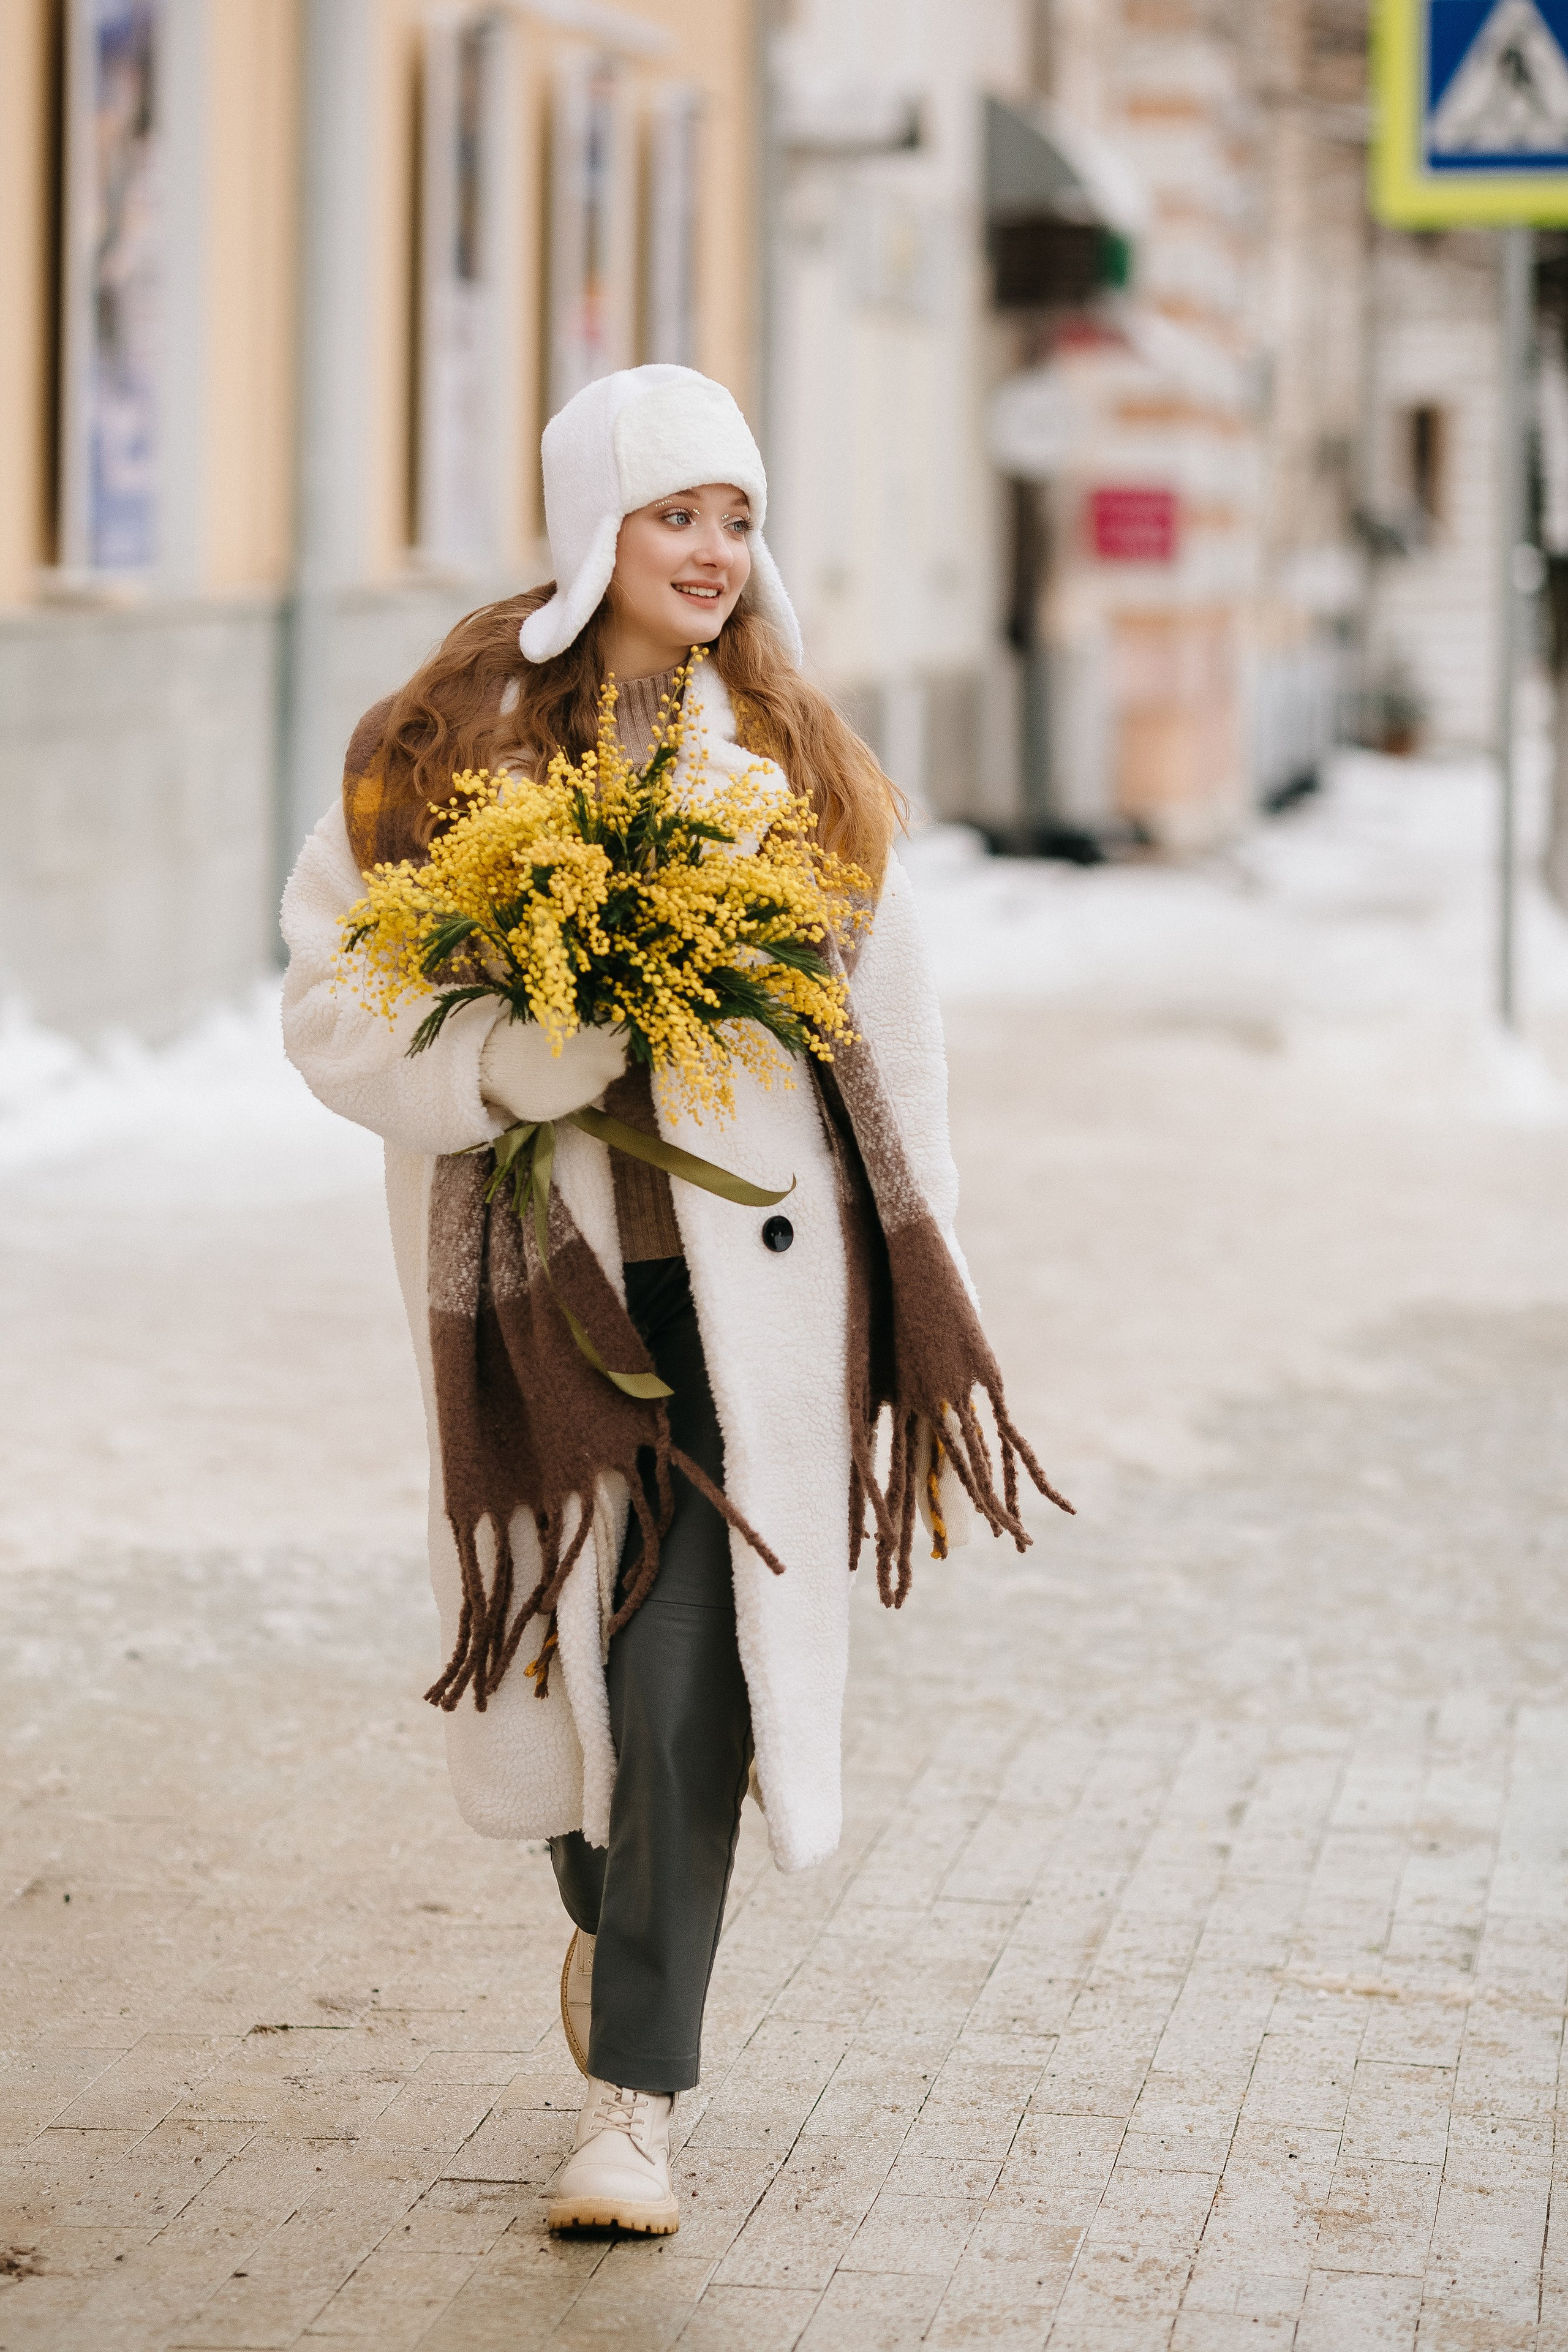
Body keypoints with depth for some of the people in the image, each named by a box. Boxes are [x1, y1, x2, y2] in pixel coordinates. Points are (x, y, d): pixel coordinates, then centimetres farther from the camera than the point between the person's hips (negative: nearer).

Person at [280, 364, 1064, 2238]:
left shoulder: (799, 760, 6)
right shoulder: (445, 748, -1)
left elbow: (888, 1028, 10)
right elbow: (332, 1009, -3)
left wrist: (922, 1283, 10)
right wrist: (509, 1064, -21)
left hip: (749, 1275, 0)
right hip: (541, 1261, 0)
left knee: (690, 1680, -8)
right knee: (562, 1646, 12)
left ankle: (635, 2099, -1)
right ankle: (608, 1911, 44)